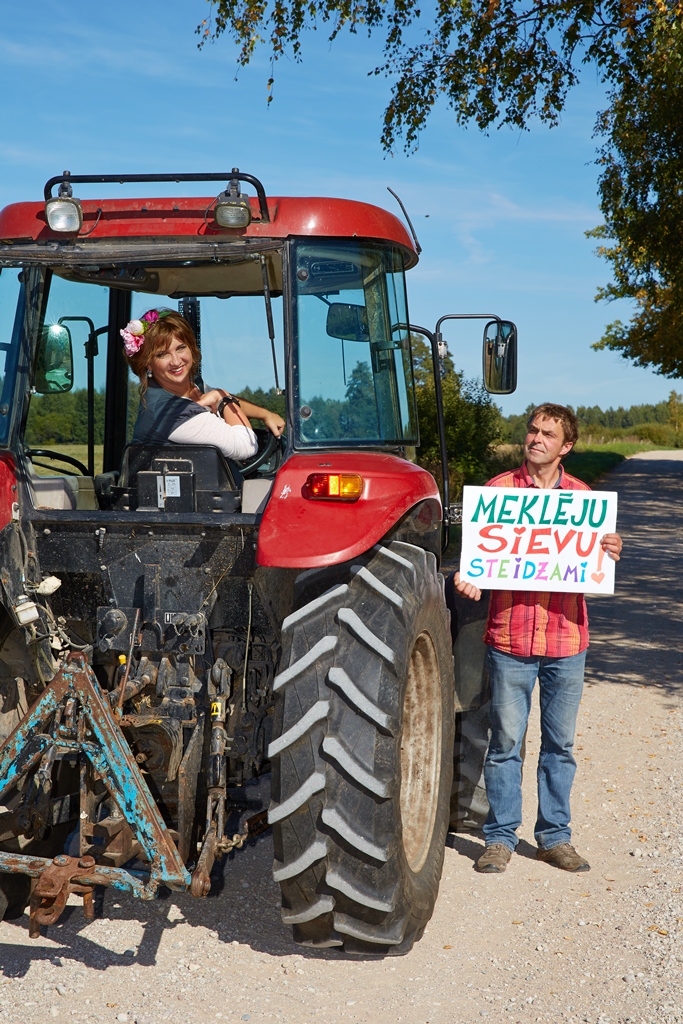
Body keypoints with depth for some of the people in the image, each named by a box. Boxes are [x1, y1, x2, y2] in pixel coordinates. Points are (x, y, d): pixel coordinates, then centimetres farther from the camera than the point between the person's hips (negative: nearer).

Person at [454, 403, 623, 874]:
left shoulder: (582, 496, 9)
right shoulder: (499, 489, 4)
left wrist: (610, 552, -9)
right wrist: (469, 579, -15)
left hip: (566, 638, 2)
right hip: (510, 637, -2)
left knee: (560, 742, 10)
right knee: (506, 740, 2)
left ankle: (555, 837, 22)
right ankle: (501, 837, 15)